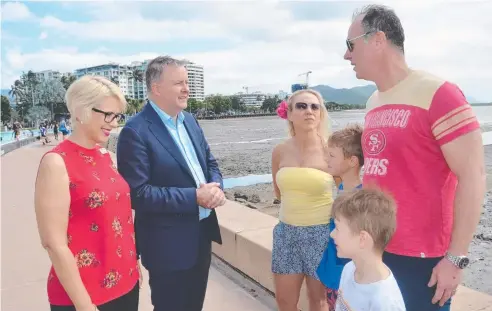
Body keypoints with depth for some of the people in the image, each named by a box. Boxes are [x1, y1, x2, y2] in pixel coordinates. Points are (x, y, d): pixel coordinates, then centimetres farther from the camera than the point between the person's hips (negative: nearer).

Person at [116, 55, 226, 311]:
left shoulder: (189, 120, 6)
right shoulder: (136, 131, -18)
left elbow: (210, 162, 13)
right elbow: (137, 193, -23)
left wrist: (216, 187, -10)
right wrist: (194, 197, -23)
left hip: (202, 234, 8)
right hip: (169, 244, -7)